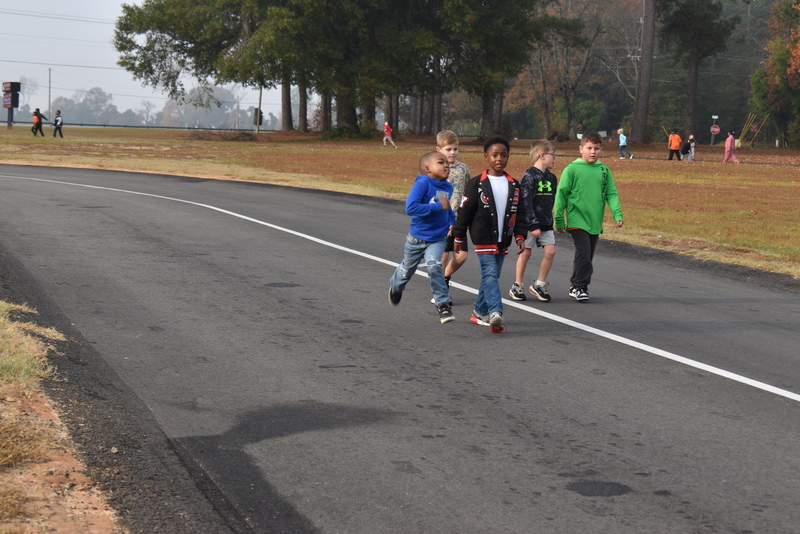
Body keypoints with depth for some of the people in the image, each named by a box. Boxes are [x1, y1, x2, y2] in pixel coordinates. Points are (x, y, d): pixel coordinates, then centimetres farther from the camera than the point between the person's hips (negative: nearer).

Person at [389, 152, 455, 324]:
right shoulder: (422, 184, -22)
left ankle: (443, 304, -10)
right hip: (417, 237, -3)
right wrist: (438, 206, -32)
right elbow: (411, 207, -34)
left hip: (437, 239, 3)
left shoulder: (448, 187, 0)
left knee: (434, 266, -23)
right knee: (407, 269, 18)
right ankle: (395, 286, 53)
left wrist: (452, 223, 11)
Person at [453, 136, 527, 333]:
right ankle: (495, 313, -26)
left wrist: (520, 235, 4)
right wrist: (458, 237, 0)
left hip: (503, 239, 5)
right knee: (490, 274, -15)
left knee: (492, 275, 10)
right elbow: (464, 212, -1)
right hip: (483, 239, -5)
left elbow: (520, 213, 14)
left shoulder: (513, 185, 9)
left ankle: (480, 312, 22)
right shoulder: (477, 184, -4)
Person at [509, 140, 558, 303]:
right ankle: (517, 286, 16)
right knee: (525, 253, 2)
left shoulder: (551, 177, 10)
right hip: (529, 223, -6)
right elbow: (526, 202, -17)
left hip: (546, 223, 6)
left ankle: (539, 285, 9)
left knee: (550, 251, -4)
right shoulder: (529, 176, -12)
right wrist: (533, 224, -20)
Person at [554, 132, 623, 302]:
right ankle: (580, 286, -8)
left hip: (595, 222, 5)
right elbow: (561, 194, -2)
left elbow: (612, 194, 8)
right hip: (577, 220, -5)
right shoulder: (572, 169, -4)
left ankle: (576, 286, 23)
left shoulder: (604, 171, 8)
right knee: (583, 252, -15)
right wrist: (559, 219, -3)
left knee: (588, 255, 11)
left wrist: (617, 214, -7)